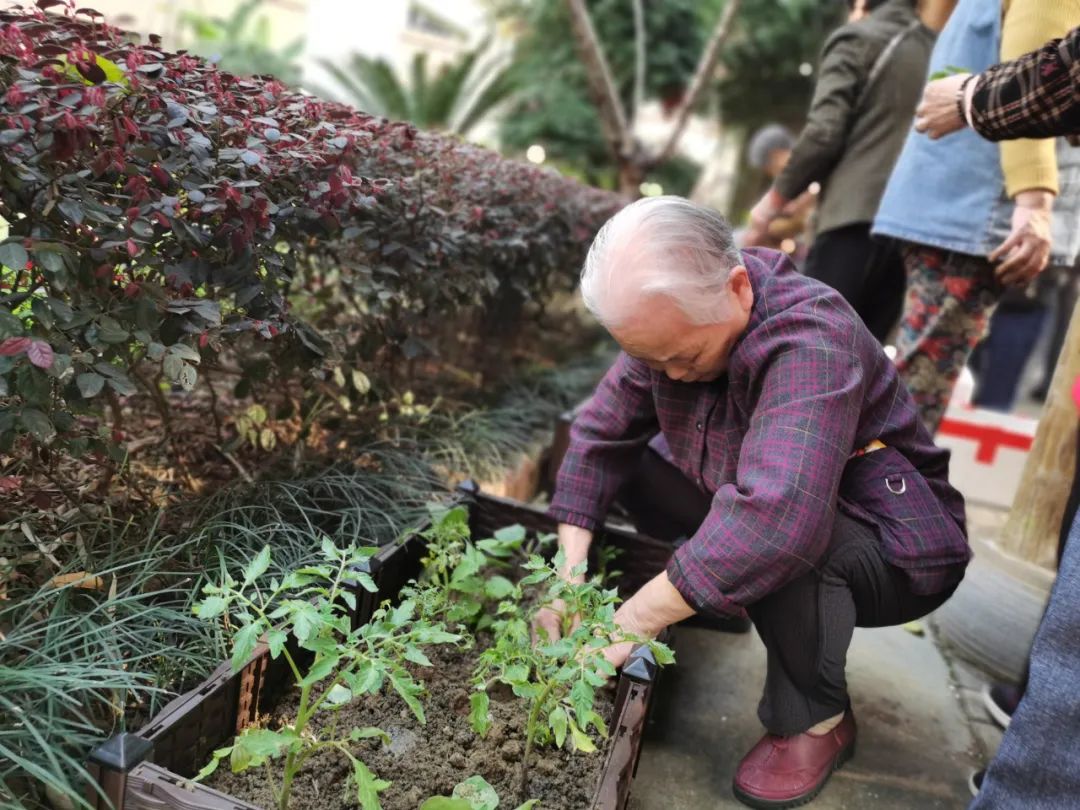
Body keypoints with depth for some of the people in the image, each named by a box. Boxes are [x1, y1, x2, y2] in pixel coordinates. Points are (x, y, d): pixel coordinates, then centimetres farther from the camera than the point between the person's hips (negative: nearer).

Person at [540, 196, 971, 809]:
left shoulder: (811, 338, -34)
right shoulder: (673, 322, -13)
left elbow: (775, 518, -47)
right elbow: (600, 438, -9)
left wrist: (632, 621, -40)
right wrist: (569, 575, -19)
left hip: (897, 556, -6)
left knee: (775, 537, -37)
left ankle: (817, 719, -10)